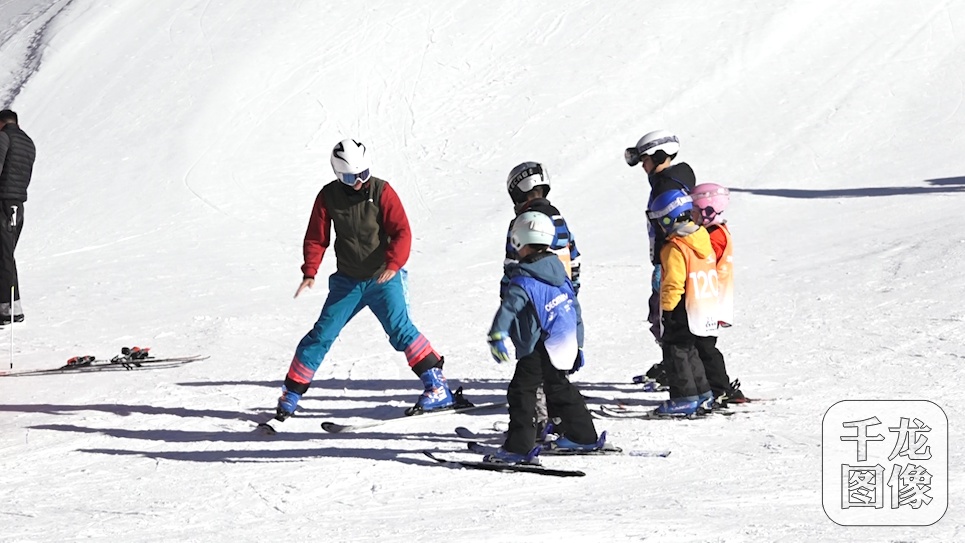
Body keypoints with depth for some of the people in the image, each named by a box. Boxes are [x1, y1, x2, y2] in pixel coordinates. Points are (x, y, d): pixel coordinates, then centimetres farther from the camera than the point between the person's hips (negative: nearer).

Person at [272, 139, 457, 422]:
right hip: (347, 281, 3)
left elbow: (401, 231, -13)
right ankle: (291, 393, 13)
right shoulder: (328, 196, -2)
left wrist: (393, 264, -28)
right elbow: (316, 238, 3)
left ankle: (437, 386, -14)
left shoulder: (381, 191, -10)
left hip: (383, 279, -3)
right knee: (322, 334, 1)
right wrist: (310, 271, -12)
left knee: (399, 329, -18)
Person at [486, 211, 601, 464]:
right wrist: (578, 345, 25)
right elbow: (575, 309, 16)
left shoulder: (523, 282, -15)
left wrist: (497, 337, -35)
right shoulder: (560, 274, 9)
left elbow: (508, 309, -27)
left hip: (539, 351, -8)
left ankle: (519, 447, -11)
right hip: (565, 347, 8)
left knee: (521, 393, -5)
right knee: (560, 389, 24)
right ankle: (584, 437, 34)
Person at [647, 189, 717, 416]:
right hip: (706, 309, 9)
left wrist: (667, 309, -13)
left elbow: (673, 283, -21)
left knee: (676, 351, -1)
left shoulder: (675, 248, -19)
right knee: (689, 350, 20)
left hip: (684, 311, -9)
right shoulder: (704, 240, 8)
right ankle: (703, 395, 24)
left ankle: (685, 398, -2)